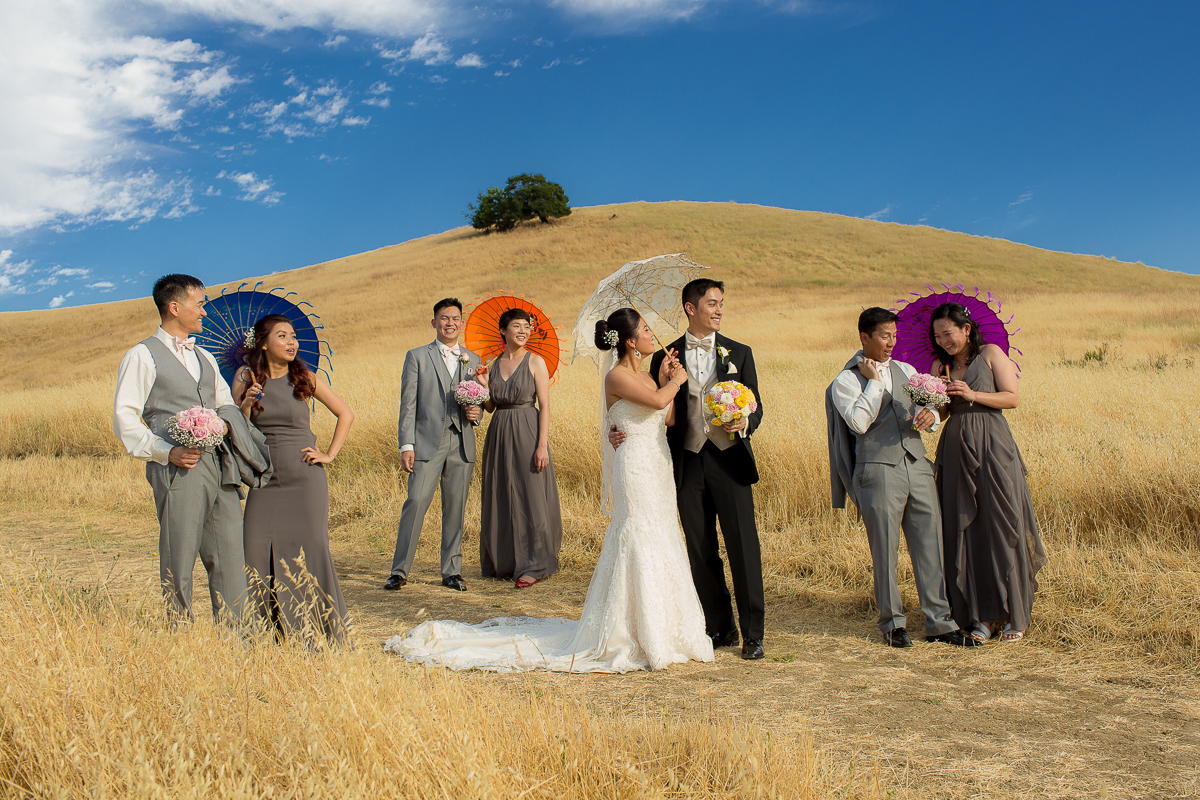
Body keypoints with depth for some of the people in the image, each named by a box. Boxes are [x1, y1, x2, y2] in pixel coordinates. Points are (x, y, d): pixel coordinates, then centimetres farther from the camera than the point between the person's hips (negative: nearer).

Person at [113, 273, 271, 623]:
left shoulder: (204, 358, 24)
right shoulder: (142, 356, 2)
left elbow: (226, 404, 26)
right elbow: (124, 417, -4)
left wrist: (226, 423, 3)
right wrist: (166, 451, -15)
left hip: (220, 467, 6)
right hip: (178, 469, -6)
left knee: (231, 557, 3)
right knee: (178, 562, -1)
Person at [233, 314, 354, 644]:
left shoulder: (304, 378, 1)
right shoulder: (246, 378, 3)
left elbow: (346, 414, 9)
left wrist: (330, 454, 3)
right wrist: (246, 405, -15)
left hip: (305, 478, -1)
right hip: (265, 478, 1)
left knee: (309, 549, -1)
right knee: (257, 552, -3)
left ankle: (316, 634, 11)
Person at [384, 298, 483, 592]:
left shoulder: (472, 359, 16)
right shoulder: (417, 356, 6)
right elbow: (408, 404, 0)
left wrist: (476, 413, -2)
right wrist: (406, 445, -7)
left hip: (462, 444, 3)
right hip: (427, 443, -3)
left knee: (456, 508, 5)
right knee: (416, 501, -10)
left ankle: (452, 570, 14)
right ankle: (400, 570, -1)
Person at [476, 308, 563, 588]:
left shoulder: (535, 362, -4)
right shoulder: (493, 364, 9)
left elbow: (545, 406, -8)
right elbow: (490, 407, 14)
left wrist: (542, 445, -16)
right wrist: (483, 387, -6)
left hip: (527, 434, -5)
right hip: (499, 435, 5)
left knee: (530, 497, -3)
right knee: (500, 498, 10)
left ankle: (532, 566, 5)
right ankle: (504, 562, 25)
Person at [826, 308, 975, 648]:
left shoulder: (906, 371, 19)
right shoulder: (846, 381, 2)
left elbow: (929, 410, 19)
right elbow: (859, 422, -13)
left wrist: (929, 416, -5)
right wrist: (873, 381, -7)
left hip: (917, 465, 5)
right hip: (878, 472, -5)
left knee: (931, 545, 3)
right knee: (885, 550, 1)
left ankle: (939, 622, 11)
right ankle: (893, 622, 15)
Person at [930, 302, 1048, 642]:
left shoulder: (991, 354, 3)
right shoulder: (941, 366, 13)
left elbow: (1012, 398, -4)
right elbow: (940, 412, 8)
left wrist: (972, 394, -15)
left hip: (992, 448, -4)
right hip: (956, 451, 4)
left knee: (1002, 527, -1)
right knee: (966, 531, 2)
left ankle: (1015, 615, 11)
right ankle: (983, 616, 10)